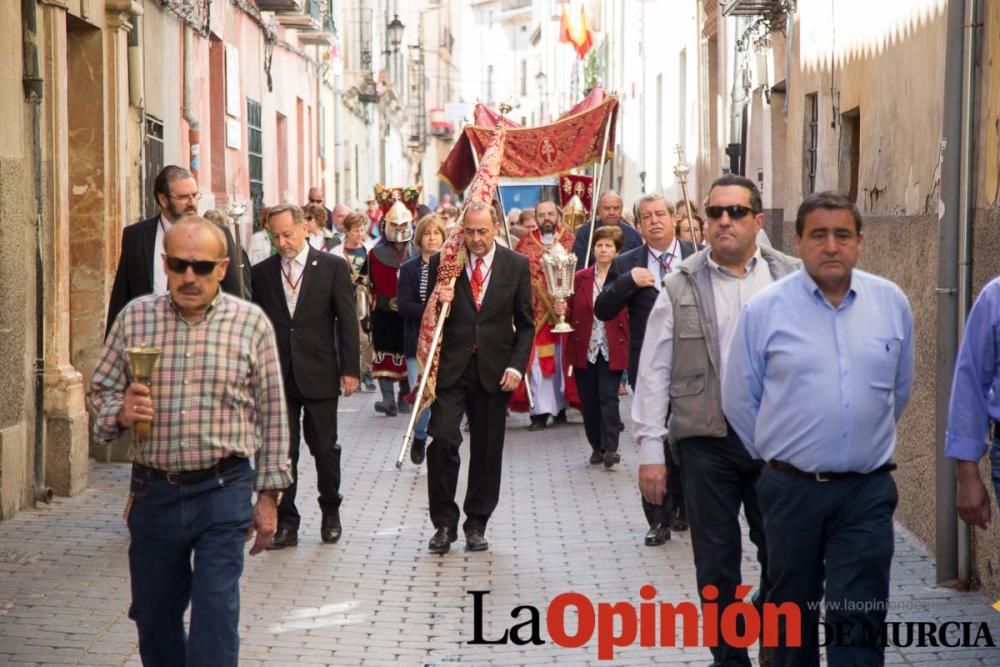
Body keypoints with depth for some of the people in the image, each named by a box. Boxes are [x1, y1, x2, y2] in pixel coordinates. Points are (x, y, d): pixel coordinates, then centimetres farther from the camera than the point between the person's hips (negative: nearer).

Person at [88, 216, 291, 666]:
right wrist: (120, 412, -15)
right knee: (154, 617, 15)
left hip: (223, 490, -3)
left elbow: (272, 413, 2)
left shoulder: (251, 322, -2)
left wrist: (268, 494, 1)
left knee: (215, 617, -7)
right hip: (153, 489, 3)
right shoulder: (135, 317, 3)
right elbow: (99, 390, 9)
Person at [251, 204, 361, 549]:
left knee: (325, 448, 7)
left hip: (319, 375, -2)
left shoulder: (333, 267, -1)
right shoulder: (262, 272, 6)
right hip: (277, 375, 2)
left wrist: (349, 369, -6)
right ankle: (286, 522, 9)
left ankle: (331, 513, 25)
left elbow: (347, 321, -1)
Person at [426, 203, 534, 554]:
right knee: (442, 439, -12)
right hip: (450, 367, -1)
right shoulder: (442, 262, 2)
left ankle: (477, 524, 18)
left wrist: (516, 366, -5)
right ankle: (444, 523, 0)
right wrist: (438, 303, -15)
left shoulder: (516, 265, 3)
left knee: (487, 449, 6)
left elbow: (525, 324, 7)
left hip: (494, 370, 1)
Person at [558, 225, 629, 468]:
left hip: (612, 350, -3)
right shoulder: (580, 278, 6)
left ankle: (610, 448, -8)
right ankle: (597, 446, 20)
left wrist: (629, 347, -15)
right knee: (588, 400, 8)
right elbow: (572, 314, 10)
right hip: (585, 349, 3)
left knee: (608, 397, -9)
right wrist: (562, 311, -11)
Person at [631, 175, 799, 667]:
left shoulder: (791, 279, 2)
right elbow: (653, 372, 1)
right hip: (707, 441, 0)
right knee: (716, 563, 7)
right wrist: (650, 450, -3)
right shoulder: (681, 286, 1)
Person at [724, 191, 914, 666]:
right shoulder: (765, 309, -5)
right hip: (792, 488, 0)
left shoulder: (891, 303, 2)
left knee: (859, 620, -2)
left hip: (867, 490, 1)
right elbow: (739, 401, 3)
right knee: (791, 613, 14)